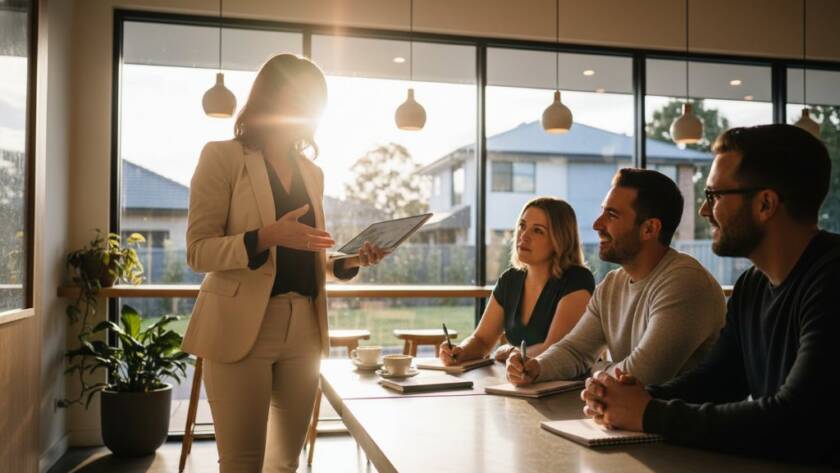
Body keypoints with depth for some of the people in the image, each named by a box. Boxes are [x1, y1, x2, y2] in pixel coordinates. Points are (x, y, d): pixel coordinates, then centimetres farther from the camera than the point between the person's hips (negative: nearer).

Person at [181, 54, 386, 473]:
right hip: (242, 326, -5)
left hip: (303, 327, 6)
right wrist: (267, 236, -24)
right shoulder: (222, 157, -2)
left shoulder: (311, 172, 16)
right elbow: (199, 251, -9)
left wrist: (353, 260, 0)